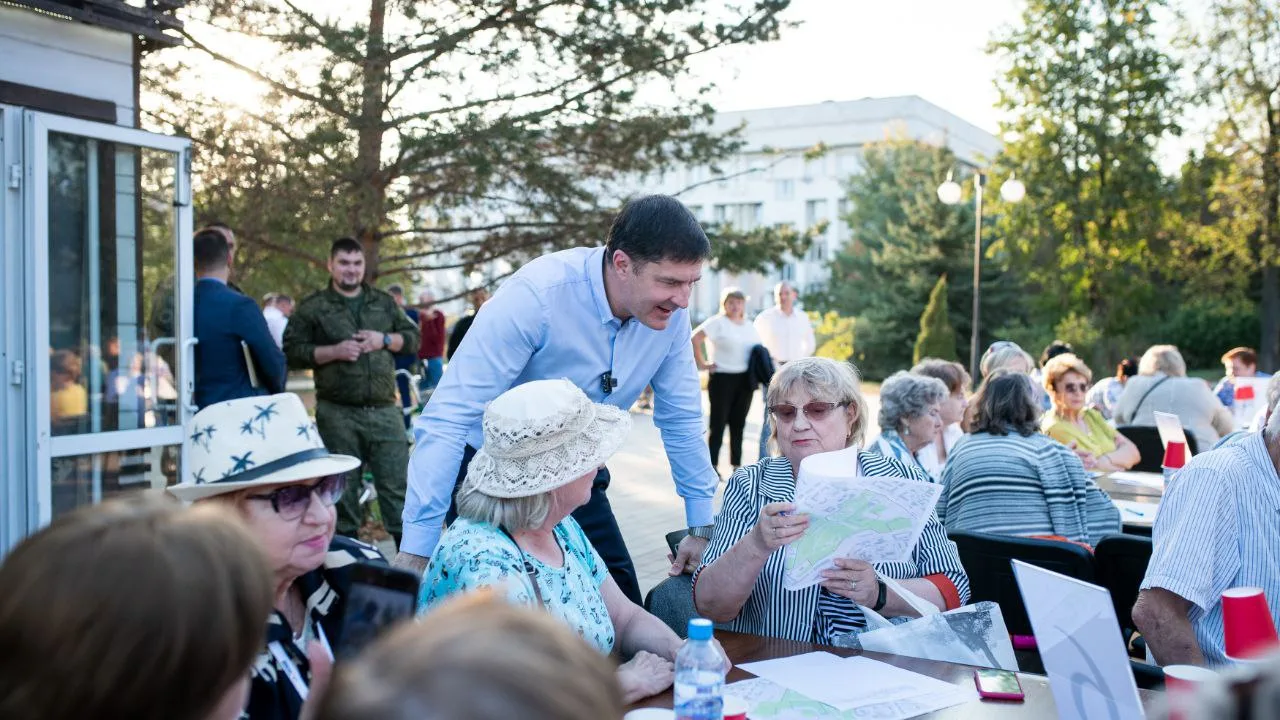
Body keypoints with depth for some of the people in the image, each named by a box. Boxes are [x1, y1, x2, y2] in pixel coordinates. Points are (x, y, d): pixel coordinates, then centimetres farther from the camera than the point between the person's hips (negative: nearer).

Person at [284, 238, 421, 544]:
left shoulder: (384, 302, 14)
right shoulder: (312, 307, 4)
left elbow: (413, 338, 15)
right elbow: (293, 352, -2)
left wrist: (385, 340, -4)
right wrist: (334, 351, -14)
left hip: (384, 411, 2)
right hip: (337, 413, -2)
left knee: (397, 482, 0)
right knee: (343, 486, 7)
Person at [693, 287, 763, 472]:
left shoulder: (749, 326, 15)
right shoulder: (718, 322, -5)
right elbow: (695, 339, -15)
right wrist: (702, 363, -15)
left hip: (744, 380, 6)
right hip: (722, 378, -6)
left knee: (738, 424, 9)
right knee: (719, 423, -2)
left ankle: (737, 466, 16)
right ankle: (712, 466, 5)